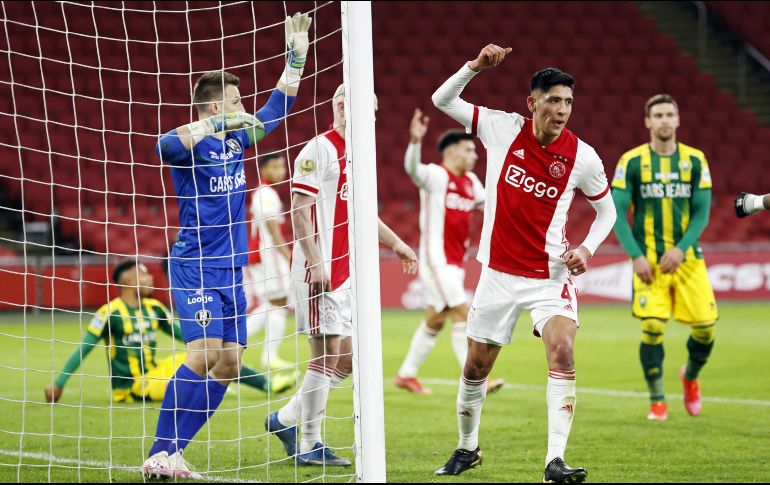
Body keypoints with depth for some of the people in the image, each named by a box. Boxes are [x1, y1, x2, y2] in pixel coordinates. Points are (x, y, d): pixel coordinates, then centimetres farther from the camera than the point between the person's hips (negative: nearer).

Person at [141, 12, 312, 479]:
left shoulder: (237, 139, 13)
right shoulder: (192, 144, -10)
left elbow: (278, 107, 24)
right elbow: (166, 145, -34)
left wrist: (297, 54, 20)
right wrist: (216, 124, -33)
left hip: (230, 268, 8)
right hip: (195, 267, -8)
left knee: (229, 362, 2)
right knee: (205, 352, -20)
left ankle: (171, 451, 5)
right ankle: (160, 456, -18)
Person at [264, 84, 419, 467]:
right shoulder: (319, 150, -10)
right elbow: (300, 210, -15)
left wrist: (395, 243, 27)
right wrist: (314, 261, -21)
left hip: (345, 271, 9)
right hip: (320, 269, -9)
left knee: (345, 359, 8)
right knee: (326, 353, -7)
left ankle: (286, 420, 21)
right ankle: (308, 446, 1)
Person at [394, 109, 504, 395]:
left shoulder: (470, 182, 13)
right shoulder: (436, 176, -12)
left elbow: (487, 204, 30)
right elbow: (412, 168, -33)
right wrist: (415, 141, -51)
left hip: (455, 262, 9)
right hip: (437, 260, -9)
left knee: (435, 320, 14)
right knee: (462, 316, -12)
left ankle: (406, 374, 25)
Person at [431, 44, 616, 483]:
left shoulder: (583, 157, -7)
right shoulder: (503, 128, -4)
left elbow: (607, 209, 8)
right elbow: (443, 100, 2)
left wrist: (587, 249, -9)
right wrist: (476, 67, -14)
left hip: (551, 275, -2)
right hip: (498, 273, 2)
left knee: (562, 353, -23)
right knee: (476, 367, 10)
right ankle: (468, 447, 34)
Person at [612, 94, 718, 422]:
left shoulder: (695, 160, 4)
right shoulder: (631, 161, -1)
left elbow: (702, 211, 2)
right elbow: (617, 212, -2)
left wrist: (681, 249, -12)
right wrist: (636, 256, -12)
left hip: (687, 257, 2)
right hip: (649, 260, -2)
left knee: (705, 326, -4)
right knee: (652, 327, -14)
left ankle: (690, 377, 28)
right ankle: (657, 401, 4)